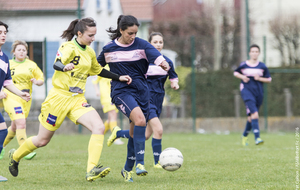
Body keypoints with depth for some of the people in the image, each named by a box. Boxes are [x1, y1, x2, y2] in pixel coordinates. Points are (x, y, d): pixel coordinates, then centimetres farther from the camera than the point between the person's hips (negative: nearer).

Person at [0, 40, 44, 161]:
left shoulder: (31, 65, 10)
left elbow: (41, 80, 15)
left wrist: (36, 81, -8)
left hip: (26, 99, 5)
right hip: (11, 97, -5)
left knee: (15, 127, 12)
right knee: (21, 123, -21)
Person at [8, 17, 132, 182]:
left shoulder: (90, 52, 11)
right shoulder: (68, 47, -12)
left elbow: (98, 70, 29)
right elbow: (56, 64, -31)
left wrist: (119, 78, 23)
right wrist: (65, 67, -53)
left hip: (77, 100, 6)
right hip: (59, 98, -6)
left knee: (99, 127, -20)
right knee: (42, 140, 6)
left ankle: (92, 170, -27)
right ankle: (15, 156, 35)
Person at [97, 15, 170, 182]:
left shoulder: (141, 45, -3)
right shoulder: (109, 49, 0)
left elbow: (155, 54, -22)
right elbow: (97, 66, 19)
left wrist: (163, 62, -42)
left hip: (141, 91, 3)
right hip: (121, 91, -3)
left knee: (136, 133, 6)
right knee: (140, 120, -29)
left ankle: (128, 169, 24)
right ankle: (139, 162, -31)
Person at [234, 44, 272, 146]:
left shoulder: (262, 66, 4)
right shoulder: (243, 65, 1)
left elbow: (269, 79, 10)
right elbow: (235, 73, 17)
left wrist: (259, 78, -8)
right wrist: (242, 77, -3)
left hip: (258, 92, 3)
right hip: (247, 90, -3)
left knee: (251, 117, 11)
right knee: (254, 113, -21)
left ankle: (245, 136, 34)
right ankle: (257, 137, -26)